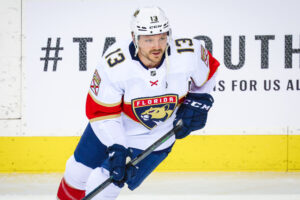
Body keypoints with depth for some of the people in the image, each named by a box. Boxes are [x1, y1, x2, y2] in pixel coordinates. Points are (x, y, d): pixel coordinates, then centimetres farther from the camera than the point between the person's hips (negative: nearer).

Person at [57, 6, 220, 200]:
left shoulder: (189, 54, -27)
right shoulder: (114, 63, -31)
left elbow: (209, 68, -2)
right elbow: (101, 111, -22)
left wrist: (198, 101, -9)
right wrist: (116, 149, -29)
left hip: (155, 137, -1)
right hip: (112, 126, 1)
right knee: (79, 170, 19)